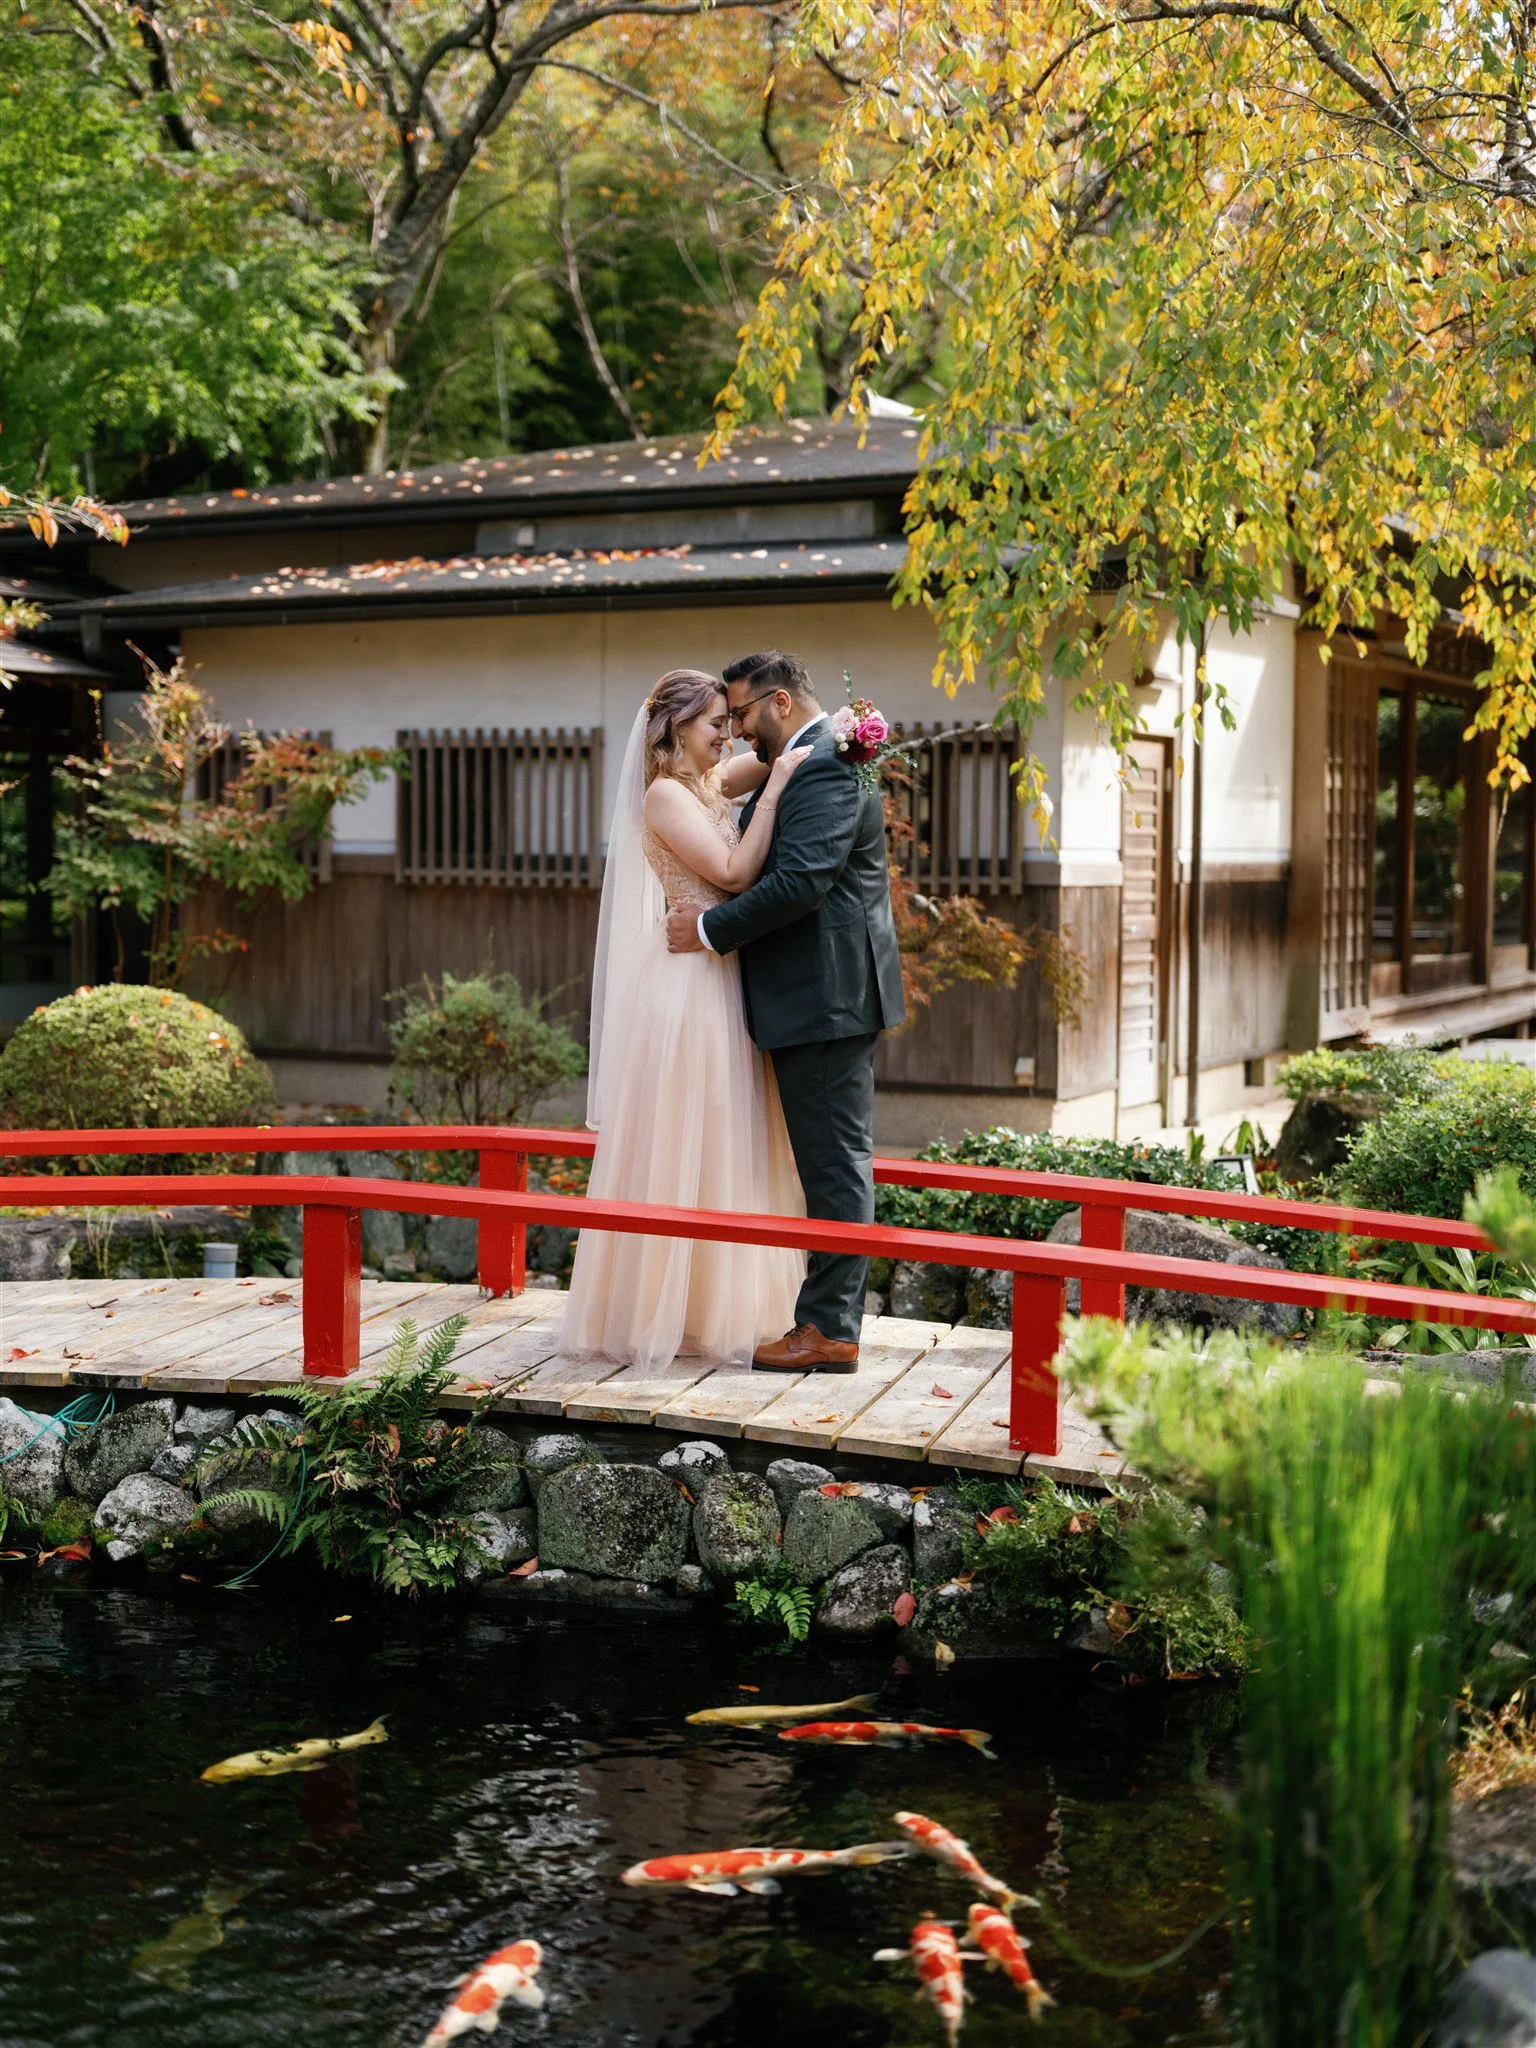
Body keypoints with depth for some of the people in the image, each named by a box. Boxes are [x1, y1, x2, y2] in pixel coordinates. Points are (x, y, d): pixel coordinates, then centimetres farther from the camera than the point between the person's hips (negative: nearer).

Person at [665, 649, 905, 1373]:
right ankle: (832, 1318, 18)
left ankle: (831, 1329, -1)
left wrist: (711, 930, -16)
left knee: (835, 1163, -6)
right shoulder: (808, 763, 20)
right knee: (835, 1163, 12)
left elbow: (801, 881, -24)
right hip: (828, 995, 11)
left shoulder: (825, 764, -14)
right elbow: (762, 867, 23)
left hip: (827, 997, -11)